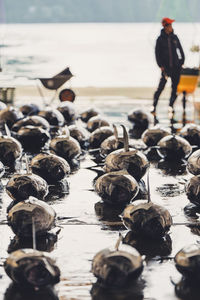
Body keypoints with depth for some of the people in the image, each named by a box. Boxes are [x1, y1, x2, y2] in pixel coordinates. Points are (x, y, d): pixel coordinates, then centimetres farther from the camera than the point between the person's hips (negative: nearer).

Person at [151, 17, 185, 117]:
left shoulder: (174, 37, 6)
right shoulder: (160, 39, -3)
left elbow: (180, 50, 13)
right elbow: (157, 53, -1)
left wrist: (181, 62, 6)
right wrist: (161, 65, -8)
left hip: (176, 66, 4)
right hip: (166, 67, -3)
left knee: (175, 87, 4)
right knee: (161, 86, -10)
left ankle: (171, 106, 13)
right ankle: (154, 107, -3)